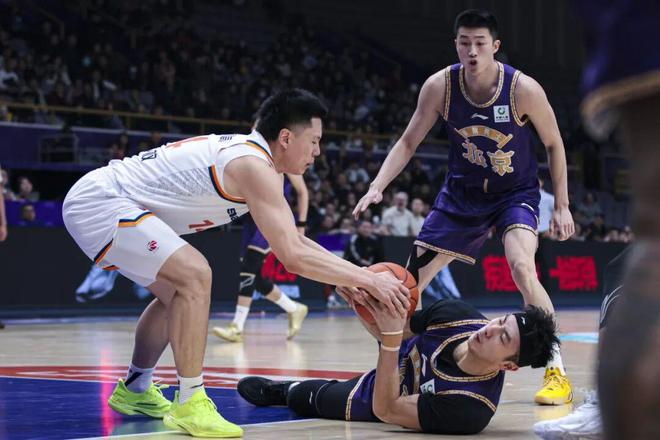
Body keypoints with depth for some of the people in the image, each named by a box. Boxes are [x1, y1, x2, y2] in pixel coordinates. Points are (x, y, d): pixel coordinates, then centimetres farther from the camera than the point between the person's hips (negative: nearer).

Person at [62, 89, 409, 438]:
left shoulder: (254, 156, 11)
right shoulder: (254, 166, -20)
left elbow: (293, 240, 19)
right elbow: (292, 257, -27)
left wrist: (354, 276, 10)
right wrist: (366, 279, -21)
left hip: (95, 200, 11)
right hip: (99, 203, -11)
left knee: (176, 293, 23)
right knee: (194, 276, -22)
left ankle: (134, 390, 38)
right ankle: (189, 405, -16)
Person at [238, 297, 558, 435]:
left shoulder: (470, 409, -48)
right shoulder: (455, 314, -32)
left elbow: (385, 410, -41)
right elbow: (391, 333, -12)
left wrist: (391, 338, -50)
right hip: (399, 365, 3)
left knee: (300, 397, 19)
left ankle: (280, 390, 54)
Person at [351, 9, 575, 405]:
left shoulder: (523, 89, -22)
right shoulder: (440, 86, -16)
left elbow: (554, 145, -8)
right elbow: (409, 142, -5)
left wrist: (562, 205, -8)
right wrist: (377, 187, -18)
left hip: (516, 193, -4)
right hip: (462, 193, 4)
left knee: (522, 268, -30)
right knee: (411, 279, 1)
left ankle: (558, 372, -20)